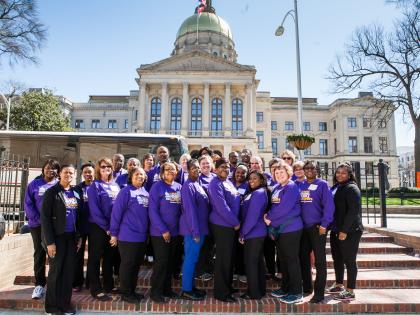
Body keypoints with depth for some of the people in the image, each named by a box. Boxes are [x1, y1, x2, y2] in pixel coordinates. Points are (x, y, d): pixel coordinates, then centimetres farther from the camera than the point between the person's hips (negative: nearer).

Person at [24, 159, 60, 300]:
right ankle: (39, 284, 17)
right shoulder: (34, 184, 4)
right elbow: (28, 204, -2)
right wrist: (39, 219, -13)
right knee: (39, 254, 7)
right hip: (38, 225, 1)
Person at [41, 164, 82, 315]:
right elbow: (45, 217, -12)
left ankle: (65, 303, 23)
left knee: (69, 270, 9)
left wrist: (78, 237, 8)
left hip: (71, 237, 5)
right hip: (57, 237, -5)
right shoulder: (52, 192, -8)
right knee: (56, 270, 4)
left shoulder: (76, 194, 9)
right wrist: (49, 241, -16)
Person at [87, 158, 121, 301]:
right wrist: (106, 227, -16)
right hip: (98, 227, -6)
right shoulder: (95, 186, -7)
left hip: (114, 227, 6)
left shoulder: (115, 185, 11)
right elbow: (94, 210, -14)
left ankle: (109, 286, 28)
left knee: (110, 257, 15)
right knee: (95, 258, 4)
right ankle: (96, 289, 13)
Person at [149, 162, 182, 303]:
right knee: (161, 261, 0)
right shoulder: (157, 187, -9)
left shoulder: (179, 187, 6)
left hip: (175, 231, 5)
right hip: (160, 232, -5)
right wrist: (163, 230, -17)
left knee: (171, 261, 14)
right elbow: (152, 211, -14)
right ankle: (156, 291, 16)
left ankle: (167, 288, 29)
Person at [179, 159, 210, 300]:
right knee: (190, 259, 0)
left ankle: (191, 286, 28)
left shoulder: (198, 184, 13)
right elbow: (190, 209, -21)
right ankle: (186, 290, 12)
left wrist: (199, 230, 14)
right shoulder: (188, 186, -16)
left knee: (193, 259, 16)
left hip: (200, 228, 9)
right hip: (193, 229, -9)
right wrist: (195, 231, -22)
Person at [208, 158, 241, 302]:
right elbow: (221, 207, -23)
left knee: (229, 257, 17)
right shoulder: (215, 184, -16)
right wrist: (236, 222, -16)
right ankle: (221, 292, 12)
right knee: (223, 259, -1)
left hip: (230, 225, 9)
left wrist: (235, 222, 10)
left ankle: (227, 286, 32)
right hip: (222, 225, -9)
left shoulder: (228, 182, 14)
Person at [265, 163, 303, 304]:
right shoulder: (276, 188, 13)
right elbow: (273, 206, 15)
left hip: (290, 228, -8)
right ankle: (285, 288, 29)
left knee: (292, 259, 0)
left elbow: (284, 207, -21)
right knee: (283, 259, 16)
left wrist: (269, 217, -11)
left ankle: (296, 292, 11)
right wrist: (269, 216, -4)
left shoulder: (291, 187, -12)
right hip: (278, 229, 8)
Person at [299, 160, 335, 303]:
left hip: (317, 227, -5)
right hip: (303, 227, 5)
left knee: (320, 261, 1)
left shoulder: (322, 184, -4)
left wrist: (324, 225, -16)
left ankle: (319, 293, 9)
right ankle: (306, 287, 30)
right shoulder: (300, 185, 10)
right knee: (303, 258, 14)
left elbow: (329, 205, -11)